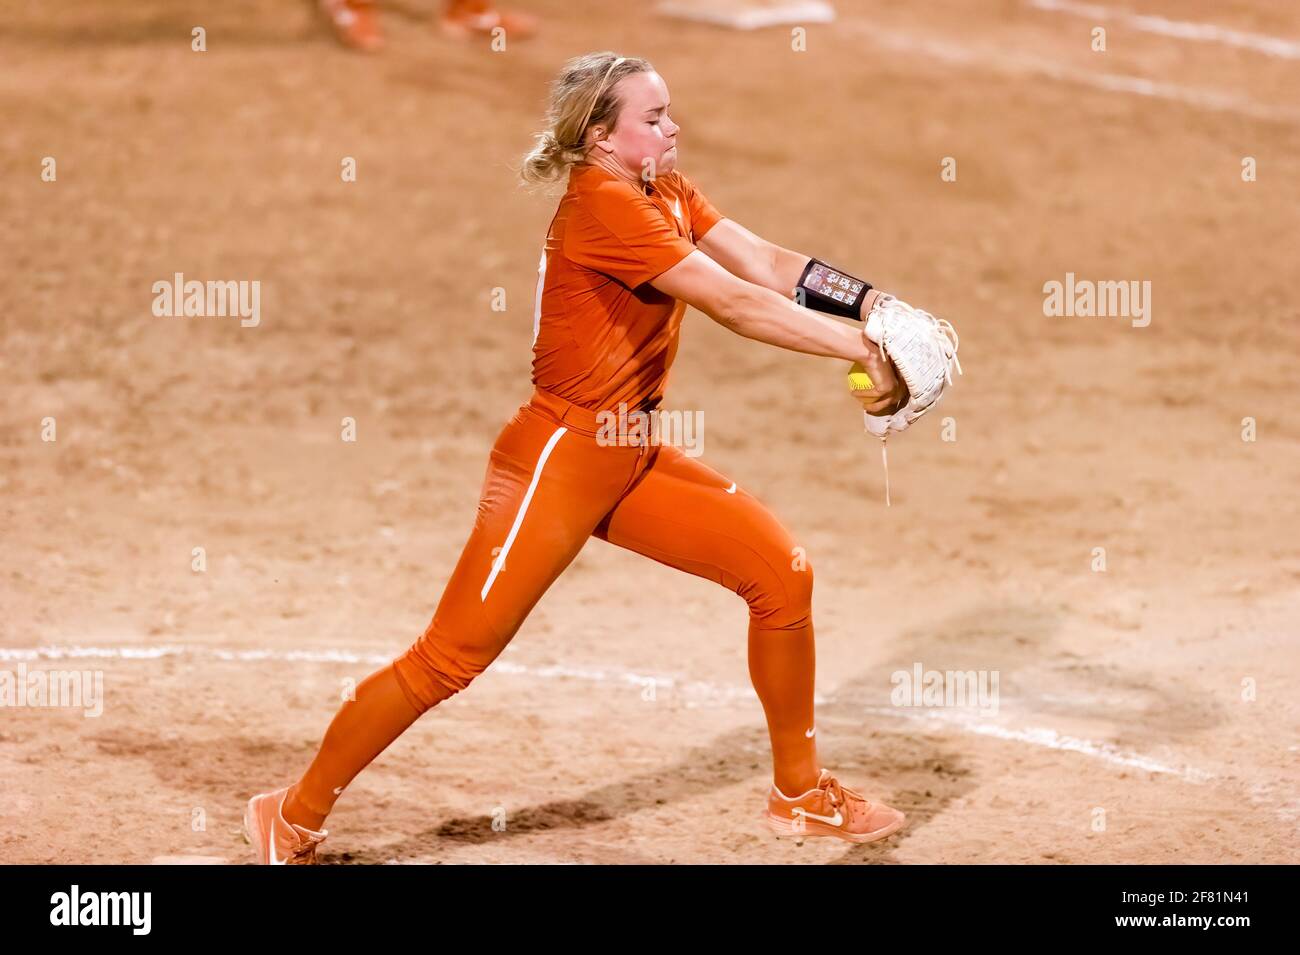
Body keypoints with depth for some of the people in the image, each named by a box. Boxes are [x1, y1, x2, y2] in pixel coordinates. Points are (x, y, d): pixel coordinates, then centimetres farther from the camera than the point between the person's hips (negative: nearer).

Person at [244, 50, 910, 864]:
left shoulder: (667, 194, 8)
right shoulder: (603, 207, -20)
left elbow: (769, 264, 0)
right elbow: (738, 304, -25)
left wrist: (877, 304, -14)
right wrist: (860, 348, -24)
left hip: (634, 458, 9)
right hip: (558, 460, -9)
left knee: (782, 571, 3)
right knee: (450, 659, -6)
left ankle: (801, 793, 17)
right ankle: (295, 819, 10)